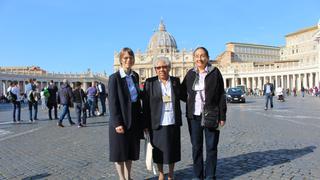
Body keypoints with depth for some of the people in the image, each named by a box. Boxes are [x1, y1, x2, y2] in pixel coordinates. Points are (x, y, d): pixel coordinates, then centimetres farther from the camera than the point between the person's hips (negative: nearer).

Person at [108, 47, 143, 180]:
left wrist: (139, 118, 12)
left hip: (134, 119, 6)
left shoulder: (135, 76, 8)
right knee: (120, 151, 5)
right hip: (121, 120, -6)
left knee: (131, 150, 15)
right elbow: (112, 102, -13)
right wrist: (117, 123, -18)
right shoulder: (114, 77, -10)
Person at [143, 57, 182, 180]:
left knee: (172, 150, 11)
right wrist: (146, 124, -5)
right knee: (159, 151, 9)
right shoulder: (150, 82, -2)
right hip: (157, 123, -2)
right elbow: (146, 105, -3)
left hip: (173, 123, 2)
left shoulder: (176, 81, 5)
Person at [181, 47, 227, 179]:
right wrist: (191, 101, 1)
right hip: (194, 115, 3)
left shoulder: (215, 72, -1)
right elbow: (182, 92, 17)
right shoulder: (190, 74, 7)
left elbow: (221, 95, -2)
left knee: (211, 147, 5)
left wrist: (222, 116, -5)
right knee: (196, 147, 9)